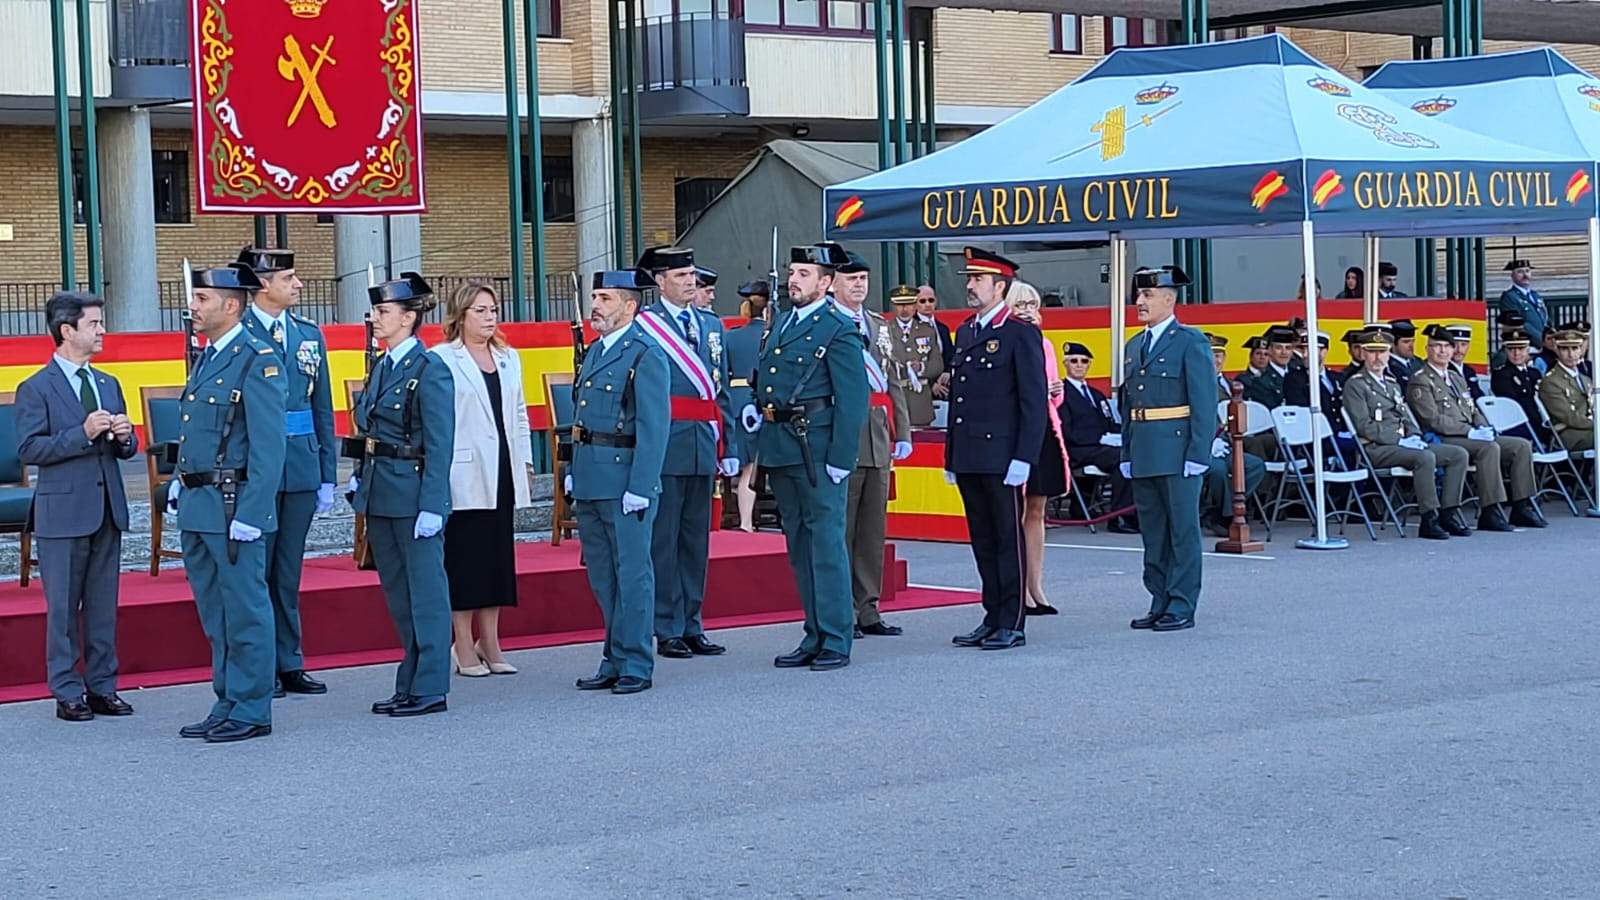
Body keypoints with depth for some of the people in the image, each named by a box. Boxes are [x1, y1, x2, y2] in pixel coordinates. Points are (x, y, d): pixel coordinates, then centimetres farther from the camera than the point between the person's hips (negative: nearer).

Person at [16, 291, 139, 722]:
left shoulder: (109, 385, 14)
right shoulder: (36, 389, -5)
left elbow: (126, 450, 18)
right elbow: (28, 449, -14)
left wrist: (124, 437, -6)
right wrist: (82, 434, -21)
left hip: (107, 509, 6)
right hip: (62, 513, -6)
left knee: (104, 605, 9)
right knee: (63, 607, 1)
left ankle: (102, 687, 16)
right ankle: (67, 692, 7)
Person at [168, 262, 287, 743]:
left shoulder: (257, 361, -12)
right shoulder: (206, 358, 15)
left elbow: (268, 447, -16)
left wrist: (248, 517, -20)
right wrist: (179, 485, 13)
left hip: (233, 505, -9)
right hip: (196, 506, 9)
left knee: (244, 612, -1)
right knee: (215, 614, 14)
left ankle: (251, 712, 6)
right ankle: (226, 706, 23)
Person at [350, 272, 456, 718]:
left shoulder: (430, 370, -12)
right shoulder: (381, 368, 13)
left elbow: (440, 446, -15)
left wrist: (431, 506, -19)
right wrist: (361, 478, 7)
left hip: (415, 492, -9)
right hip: (380, 493, 9)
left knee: (425, 592, -1)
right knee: (397, 593, 14)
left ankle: (430, 689, 4)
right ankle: (410, 685, 22)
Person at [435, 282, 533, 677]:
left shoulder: (509, 359, 15)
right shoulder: (441, 359, -5)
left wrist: (523, 460, 13)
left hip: (503, 473, 6)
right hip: (464, 475, -6)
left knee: (498, 556, 8)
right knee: (463, 559, -2)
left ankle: (490, 644, 15)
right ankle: (464, 648, 4)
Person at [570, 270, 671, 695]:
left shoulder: (646, 355, -10)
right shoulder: (594, 352, 16)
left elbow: (654, 427, -15)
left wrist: (640, 488, -20)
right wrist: (575, 472, 14)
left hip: (625, 483, -9)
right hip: (591, 481, 9)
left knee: (631, 574, -2)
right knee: (602, 577, 13)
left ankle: (635, 666, 4)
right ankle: (614, 661, 22)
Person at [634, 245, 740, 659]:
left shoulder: (712, 325, 15)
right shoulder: (642, 325, -5)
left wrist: (729, 447, 13)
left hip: (704, 446, 6)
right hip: (664, 446, -6)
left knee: (697, 539, 11)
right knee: (664, 540, -1)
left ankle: (692, 628, 18)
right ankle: (668, 632, 5)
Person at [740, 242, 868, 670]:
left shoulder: (839, 330, -8)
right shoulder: (782, 323, 15)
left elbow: (853, 399, -12)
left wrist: (840, 459, -16)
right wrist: (756, 409, 4)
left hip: (816, 448, -8)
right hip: (780, 449, 8)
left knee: (826, 544, -4)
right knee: (799, 547, 12)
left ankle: (836, 642, 1)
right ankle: (815, 637, 20)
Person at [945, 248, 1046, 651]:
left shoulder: (1021, 334, -6)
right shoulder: (965, 333, 16)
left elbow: (1035, 402, -10)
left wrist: (1023, 459, -16)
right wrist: (951, 457, 17)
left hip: (1002, 457, -7)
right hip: (969, 459, 7)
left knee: (1009, 539, -1)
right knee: (983, 541, 10)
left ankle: (1012, 624, 2)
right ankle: (993, 618, 17)